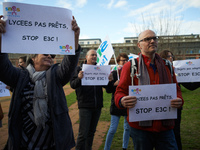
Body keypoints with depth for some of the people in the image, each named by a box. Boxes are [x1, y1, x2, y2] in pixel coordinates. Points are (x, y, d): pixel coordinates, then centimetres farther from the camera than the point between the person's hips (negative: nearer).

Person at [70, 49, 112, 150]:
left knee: (91, 132, 17)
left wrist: (109, 80, -14)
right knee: (83, 133, -3)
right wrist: (79, 78, -31)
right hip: (85, 106, -4)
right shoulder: (79, 69, -2)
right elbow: (72, 84, -10)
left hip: (97, 106, 4)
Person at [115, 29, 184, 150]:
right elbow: (120, 91, -2)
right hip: (140, 127, -3)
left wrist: (179, 100, -7)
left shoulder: (167, 66, 12)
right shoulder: (130, 66, -1)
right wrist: (122, 101, -26)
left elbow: (176, 89, 15)